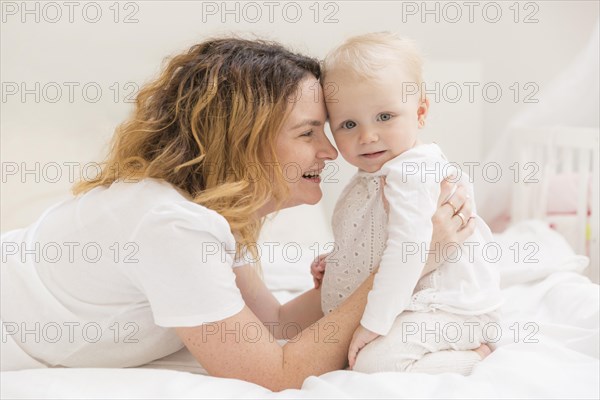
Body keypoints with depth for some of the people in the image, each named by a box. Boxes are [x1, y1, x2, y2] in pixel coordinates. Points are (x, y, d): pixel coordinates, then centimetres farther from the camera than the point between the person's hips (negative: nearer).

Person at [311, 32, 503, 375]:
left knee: (375, 361, -26)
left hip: (452, 307, -11)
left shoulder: (408, 173, -23)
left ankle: (479, 357, -8)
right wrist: (337, 261, 8)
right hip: (420, 300, 11)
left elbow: (408, 248, -31)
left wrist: (374, 322, -29)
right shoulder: (376, 174, 11)